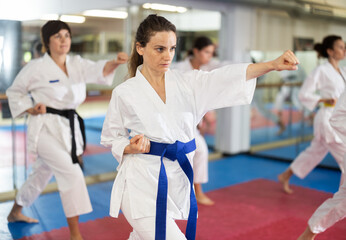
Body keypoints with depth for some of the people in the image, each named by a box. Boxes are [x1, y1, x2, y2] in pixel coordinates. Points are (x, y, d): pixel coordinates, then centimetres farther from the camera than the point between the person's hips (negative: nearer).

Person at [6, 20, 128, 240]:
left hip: (68, 128, 6)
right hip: (46, 129, -6)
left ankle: (15, 213, 47)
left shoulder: (77, 64, 2)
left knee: (42, 174, 22)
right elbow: (14, 92, 3)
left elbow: (99, 70, -18)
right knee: (71, 173, -17)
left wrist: (115, 62, -38)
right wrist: (30, 109, -14)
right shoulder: (37, 68, -11)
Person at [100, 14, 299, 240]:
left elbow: (226, 77, -14)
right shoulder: (125, 93, -6)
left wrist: (273, 64, -28)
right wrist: (130, 148, -17)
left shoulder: (188, 83, 1)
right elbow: (110, 137, 5)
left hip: (178, 178, 4)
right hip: (142, 181, -4)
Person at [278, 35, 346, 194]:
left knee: (315, 151, 17)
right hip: (328, 119, -8)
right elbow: (304, 94, -10)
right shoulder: (321, 71, -10)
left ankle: (285, 176, 32)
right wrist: (326, 100, -19)